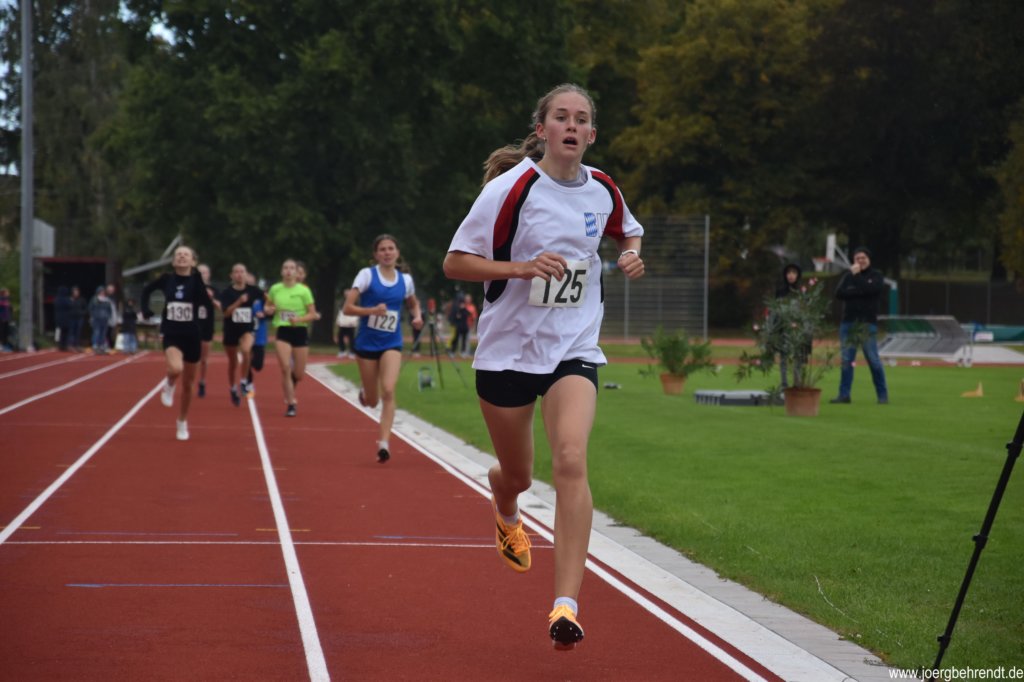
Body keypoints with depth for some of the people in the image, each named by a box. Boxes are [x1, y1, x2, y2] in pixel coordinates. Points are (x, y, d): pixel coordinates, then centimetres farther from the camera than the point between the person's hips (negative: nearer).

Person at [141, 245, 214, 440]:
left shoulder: (196, 280, -5)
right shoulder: (167, 279, -1)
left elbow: (207, 304, -21)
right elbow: (147, 290, 18)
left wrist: (198, 278, -25)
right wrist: (146, 310, 5)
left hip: (192, 336, 1)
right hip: (171, 334, -1)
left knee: (187, 383, 10)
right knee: (176, 368, -32)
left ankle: (182, 423, 30)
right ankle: (169, 386, 5)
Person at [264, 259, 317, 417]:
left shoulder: (303, 290, -4)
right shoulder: (275, 289, 3)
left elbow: (312, 314, -3)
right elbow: (267, 306, 19)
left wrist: (299, 319, -20)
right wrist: (268, 309, -4)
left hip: (300, 331, 0)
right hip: (282, 331, 1)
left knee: (299, 373, 5)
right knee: (285, 367, -15)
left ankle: (289, 384, 42)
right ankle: (291, 404, -8)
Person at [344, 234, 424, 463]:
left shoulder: (405, 279, 3)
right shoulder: (367, 275, -7)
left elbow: (413, 303, 24)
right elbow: (348, 308, -10)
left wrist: (417, 316, 1)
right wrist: (373, 310, -25)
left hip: (391, 344, 1)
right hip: (367, 343, -1)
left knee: (388, 391, -21)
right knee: (372, 401, 9)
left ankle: (383, 443, -18)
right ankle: (365, 392, 48)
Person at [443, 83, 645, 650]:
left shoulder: (603, 191, 2)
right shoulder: (510, 188, -11)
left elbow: (627, 232, 25)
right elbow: (455, 263, -10)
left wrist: (632, 254, 1)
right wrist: (521, 267, -24)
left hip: (574, 349, 1)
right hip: (507, 348, -1)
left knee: (571, 460, -23)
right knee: (517, 475, 14)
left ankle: (567, 602, -24)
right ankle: (506, 515, 56)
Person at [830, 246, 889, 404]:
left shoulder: (876, 276, 6)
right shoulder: (847, 275, 13)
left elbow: (871, 289, -15)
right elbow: (839, 293, -2)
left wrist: (855, 276, -9)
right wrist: (856, 285, -13)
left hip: (868, 323, -3)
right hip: (848, 322, 3)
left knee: (874, 360, -6)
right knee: (846, 360, 2)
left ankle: (882, 395, 1)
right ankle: (844, 394, 6)